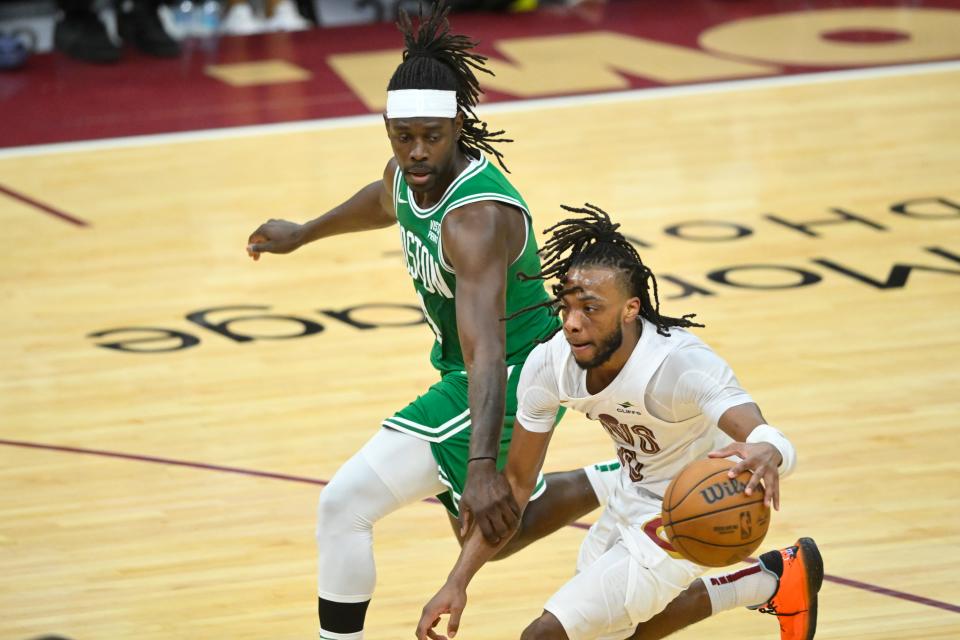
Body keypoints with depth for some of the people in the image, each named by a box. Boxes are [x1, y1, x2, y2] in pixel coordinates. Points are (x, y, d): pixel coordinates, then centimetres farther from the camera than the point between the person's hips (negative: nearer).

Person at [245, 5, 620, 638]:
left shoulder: (476, 218, -33)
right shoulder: (408, 173, -7)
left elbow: (485, 351, -44)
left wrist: (483, 465, -55)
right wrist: (302, 234, 36)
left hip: (513, 375, -10)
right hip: (459, 368, 10)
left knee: (346, 503, -15)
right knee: (491, 532, 28)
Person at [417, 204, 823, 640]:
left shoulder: (679, 363, -36)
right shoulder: (549, 364, -18)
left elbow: (774, 441, -48)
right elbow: (516, 481, -6)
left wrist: (765, 454, -74)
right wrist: (457, 582, -10)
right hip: (631, 500, 8)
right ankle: (774, 580, 37)